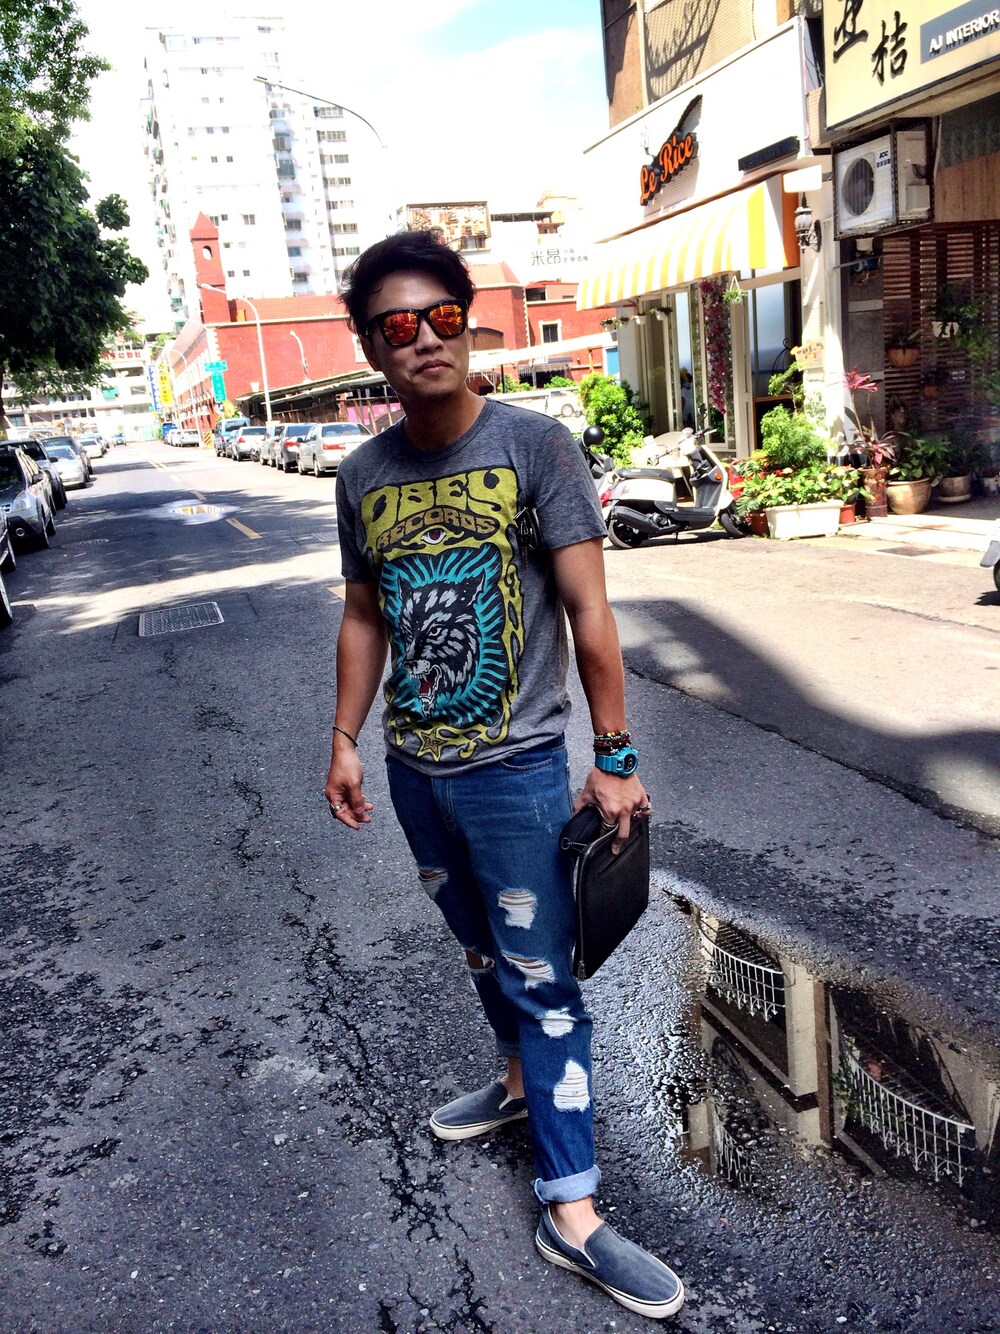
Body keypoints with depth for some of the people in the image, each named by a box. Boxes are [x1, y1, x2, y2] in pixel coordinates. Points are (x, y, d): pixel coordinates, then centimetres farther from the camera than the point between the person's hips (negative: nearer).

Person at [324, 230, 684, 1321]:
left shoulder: (536, 445, -12)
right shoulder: (364, 477, 2)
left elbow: (587, 609, -13)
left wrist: (613, 759, -14)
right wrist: (345, 741, 9)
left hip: (514, 765, -5)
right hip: (413, 768, 5)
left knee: (541, 976, 3)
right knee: (481, 947, 22)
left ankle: (569, 1210, 15)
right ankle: (525, 1081, 47)